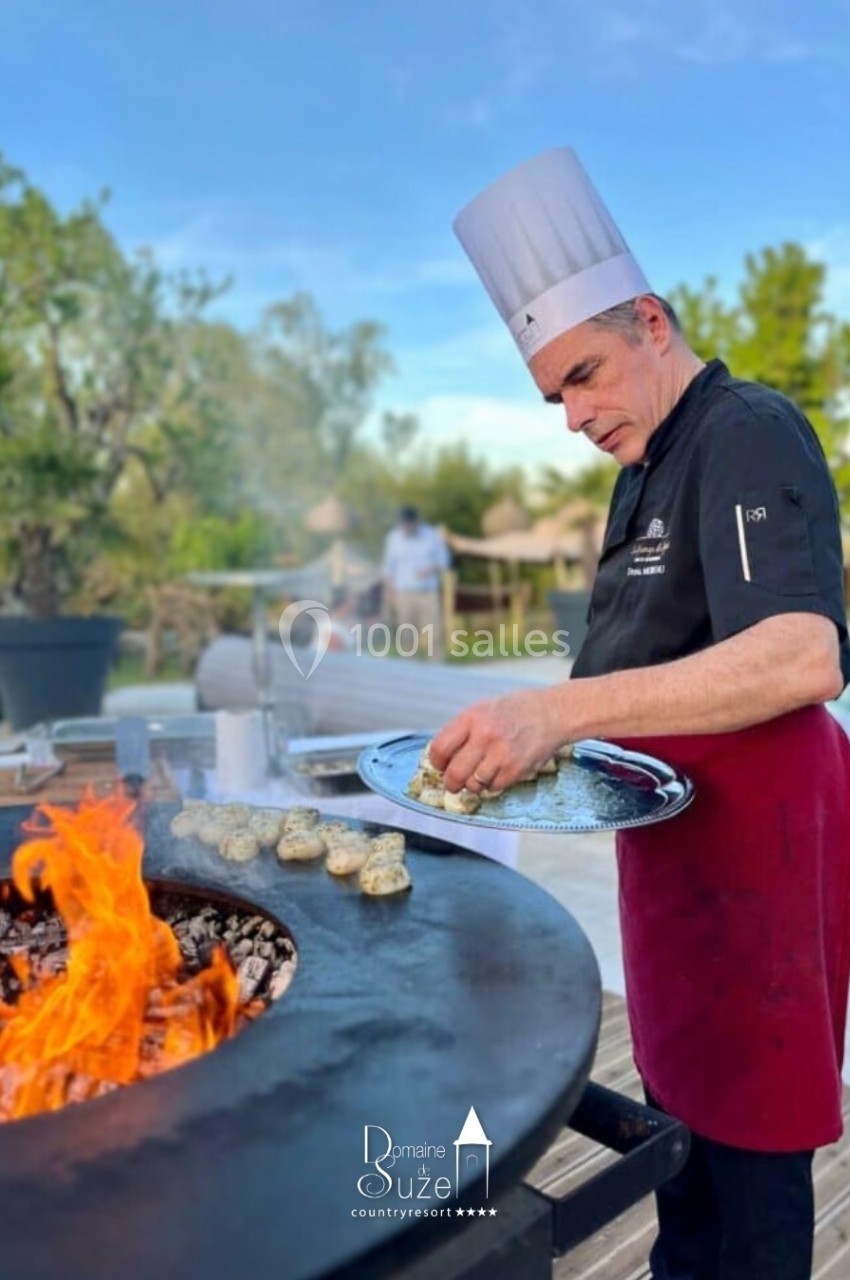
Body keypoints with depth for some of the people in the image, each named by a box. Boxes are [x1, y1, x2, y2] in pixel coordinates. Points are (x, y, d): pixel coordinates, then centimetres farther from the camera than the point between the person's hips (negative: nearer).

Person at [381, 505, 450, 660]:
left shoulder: (432, 535, 0)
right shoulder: (393, 537, 2)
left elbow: (443, 560, 6)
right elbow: (389, 568, 7)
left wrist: (431, 570, -14)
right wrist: (389, 593, 3)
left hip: (428, 593, 0)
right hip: (403, 594, 0)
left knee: (433, 634, -5)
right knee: (405, 636, 0)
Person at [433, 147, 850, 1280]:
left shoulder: (749, 435, -15)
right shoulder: (646, 468, 14)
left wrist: (561, 709, -37)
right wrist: (537, 731, 5)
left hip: (757, 812, -9)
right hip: (675, 814, 9)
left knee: (747, 1117, 6)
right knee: (678, 1085, 21)